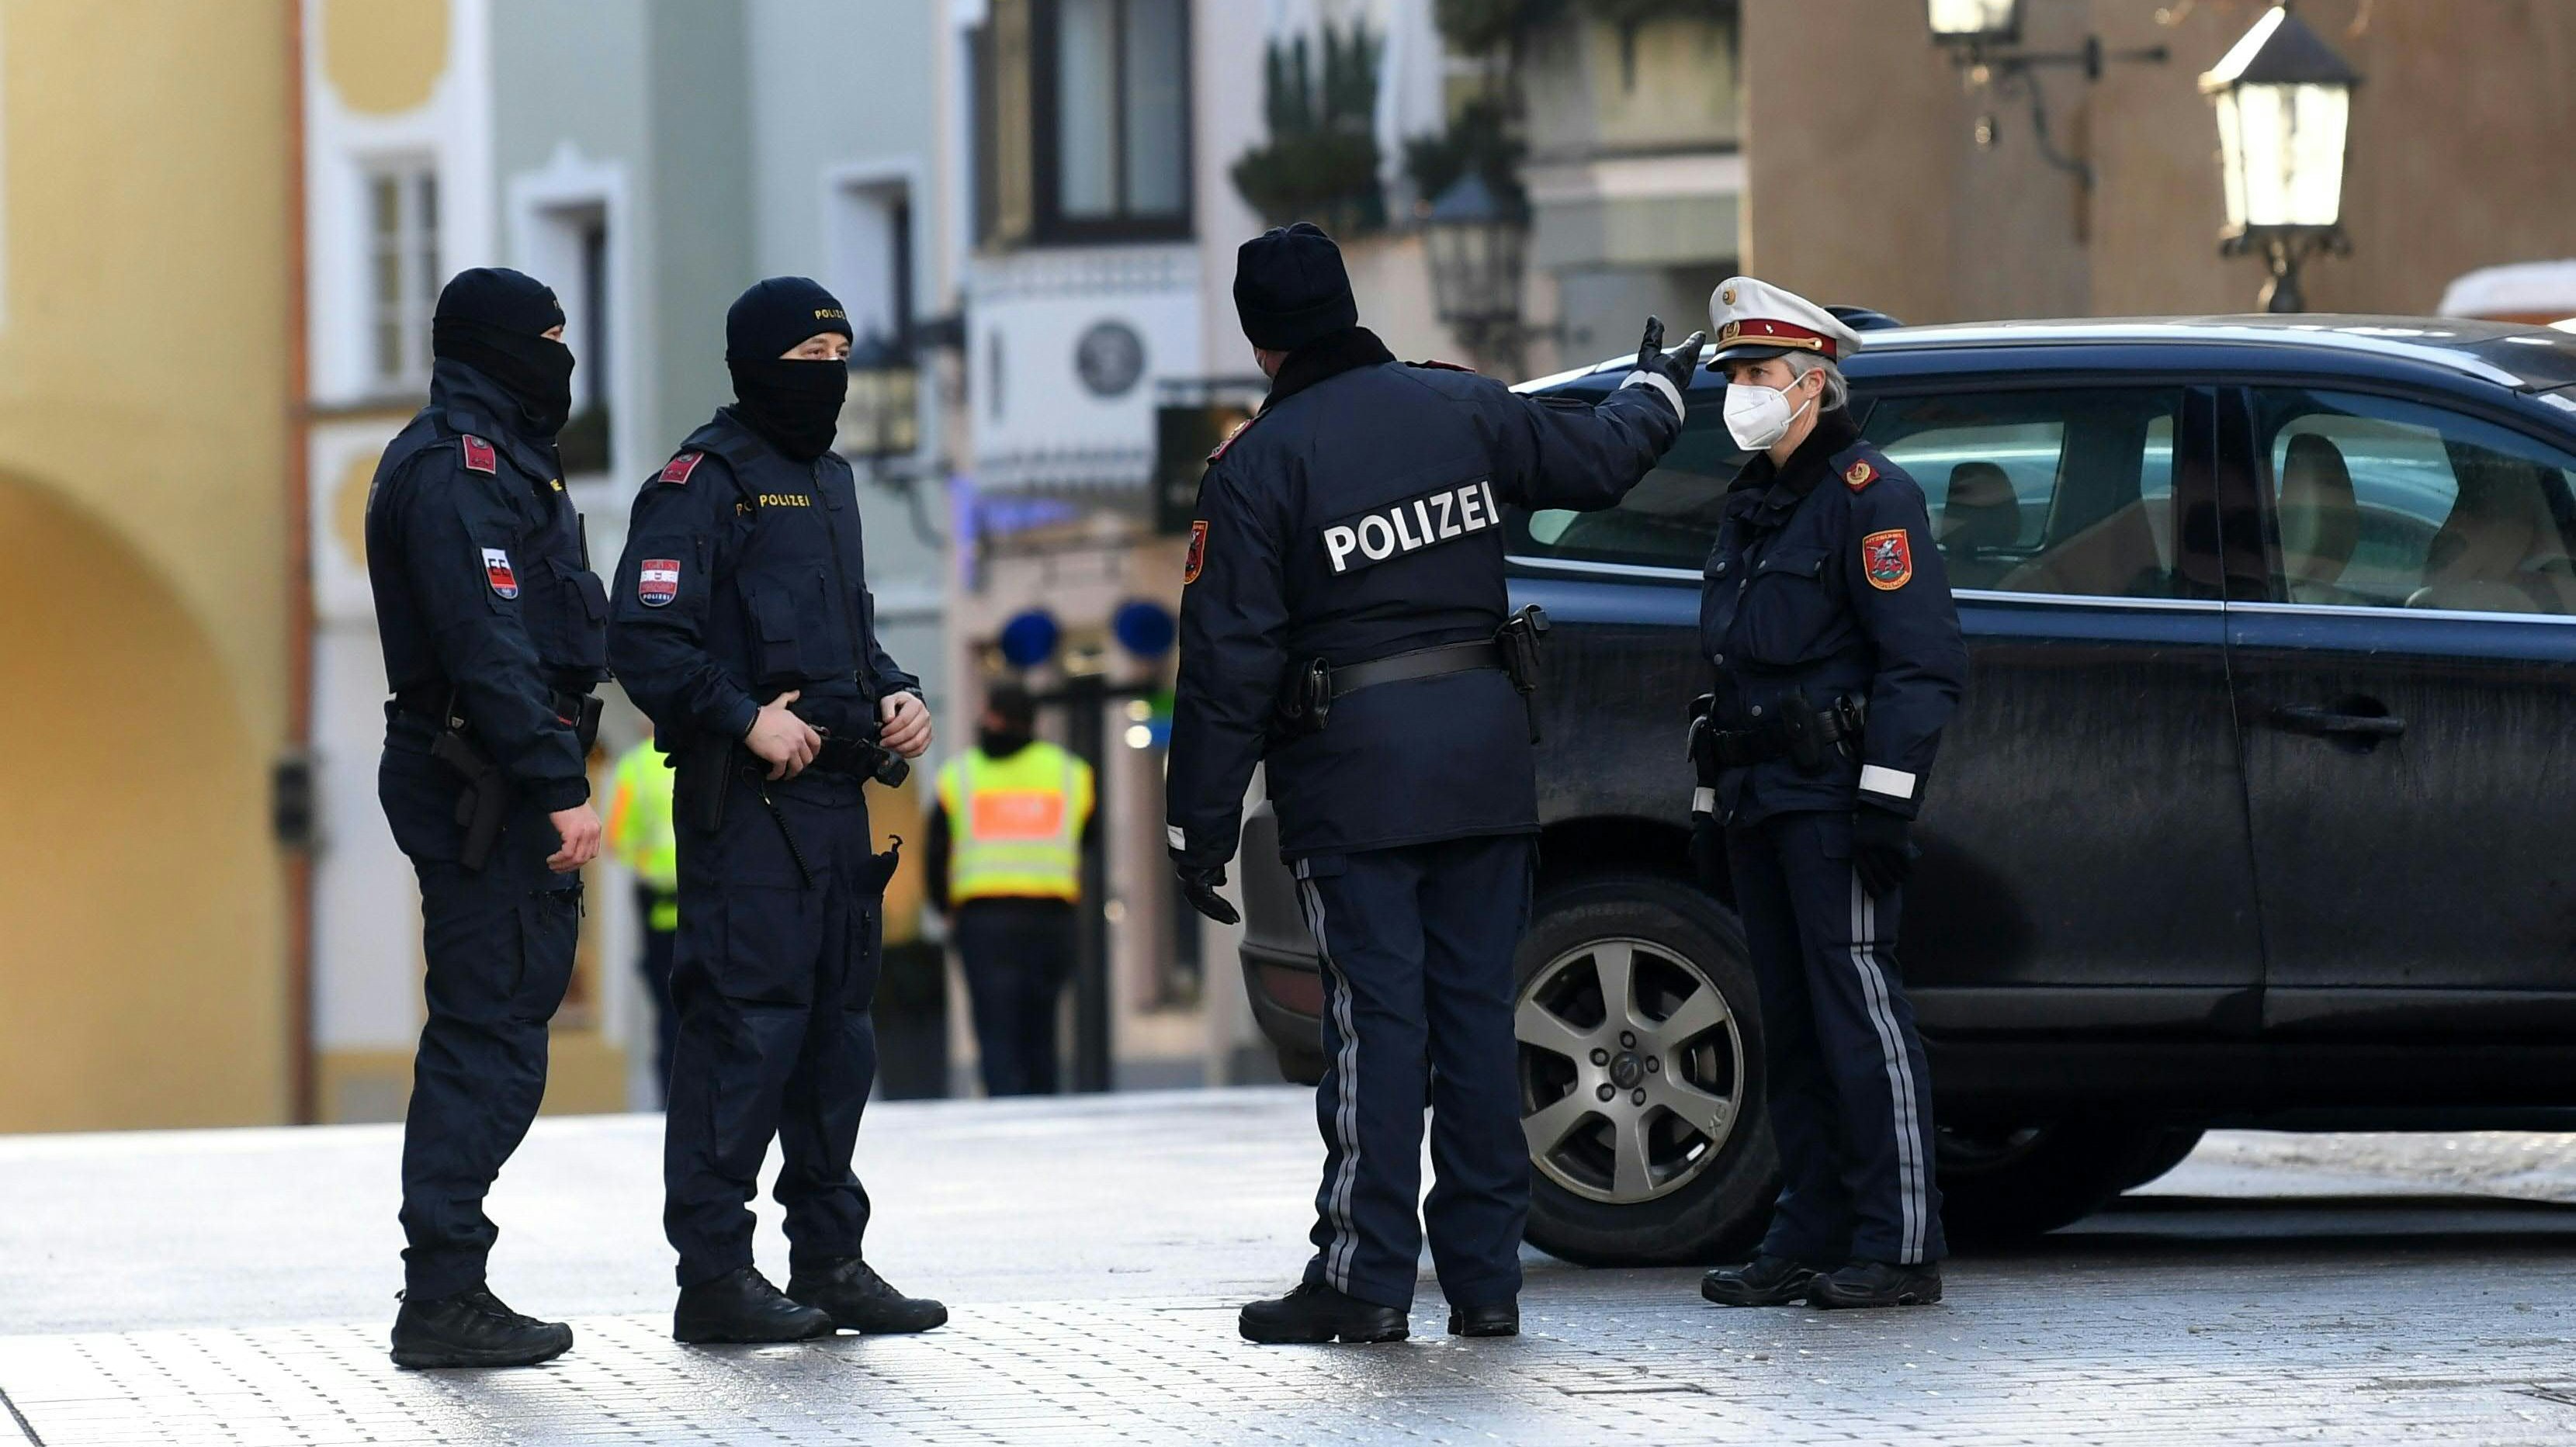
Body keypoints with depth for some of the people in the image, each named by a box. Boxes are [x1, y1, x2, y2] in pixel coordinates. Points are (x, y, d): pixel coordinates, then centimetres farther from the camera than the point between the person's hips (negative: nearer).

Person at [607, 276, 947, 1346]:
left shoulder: (829, 481, 20)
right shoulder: (704, 482, -8)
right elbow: (647, 641, -16)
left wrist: (895, 696, 10)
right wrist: (746, 718, -22)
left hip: (836, 792, 9)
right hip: (746, 802, -9)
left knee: (839, 1023, 11)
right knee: (745, 1022, -10)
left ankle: (831, 1262, 17)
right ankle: (714, 1274, -7)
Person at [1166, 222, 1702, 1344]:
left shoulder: (1258, 464, -9)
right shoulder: (1463, 409, 4)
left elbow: (1227, 662, -10)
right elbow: (1598, 456, 19)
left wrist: (1200, 826, -5)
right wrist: (1657, 390, 42)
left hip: (1352, 776, -4)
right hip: (1487, 752, 4)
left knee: (1376, 1017, -4)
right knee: (1476, 1009, 7)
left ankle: (1365, 1278, -4)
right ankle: (1484, 1275, 9)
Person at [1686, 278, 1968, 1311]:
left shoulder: (1867, 494, -8)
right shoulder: (1752, 501, 20)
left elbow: (1921, 664, -14)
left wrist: (1886, 799, -20)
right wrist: (1712, 803, 22)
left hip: (1832, 801, -9)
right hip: (1758, 801, 9)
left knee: (1858, 1011, -10)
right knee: (1791, 1025, 8)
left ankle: (1900, 1248, -10)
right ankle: (1812, 1237, 12)